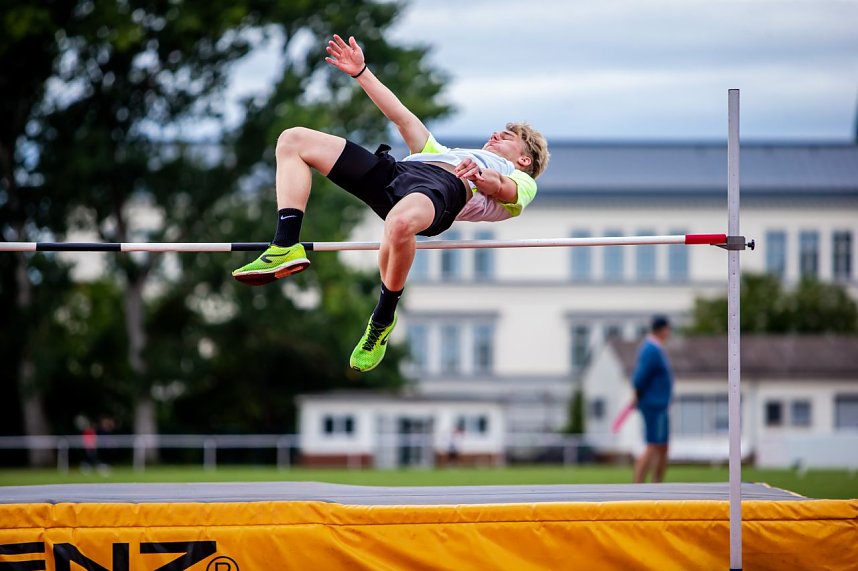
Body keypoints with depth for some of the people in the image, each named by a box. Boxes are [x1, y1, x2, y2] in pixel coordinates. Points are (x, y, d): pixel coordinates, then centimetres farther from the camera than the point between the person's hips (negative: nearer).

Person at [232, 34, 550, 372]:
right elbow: (403, 118, 45)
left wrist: (485, 176, -19)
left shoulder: (522, 182, 26)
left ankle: (383, 318, -20)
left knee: (399, 224, -46)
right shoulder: (449, 153, 46)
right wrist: (361, 73, 41)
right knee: (293, 140, -1)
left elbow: (504, 189, 1)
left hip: (448, 184, -8)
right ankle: (286, 248, -19)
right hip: (397, 171, 8)